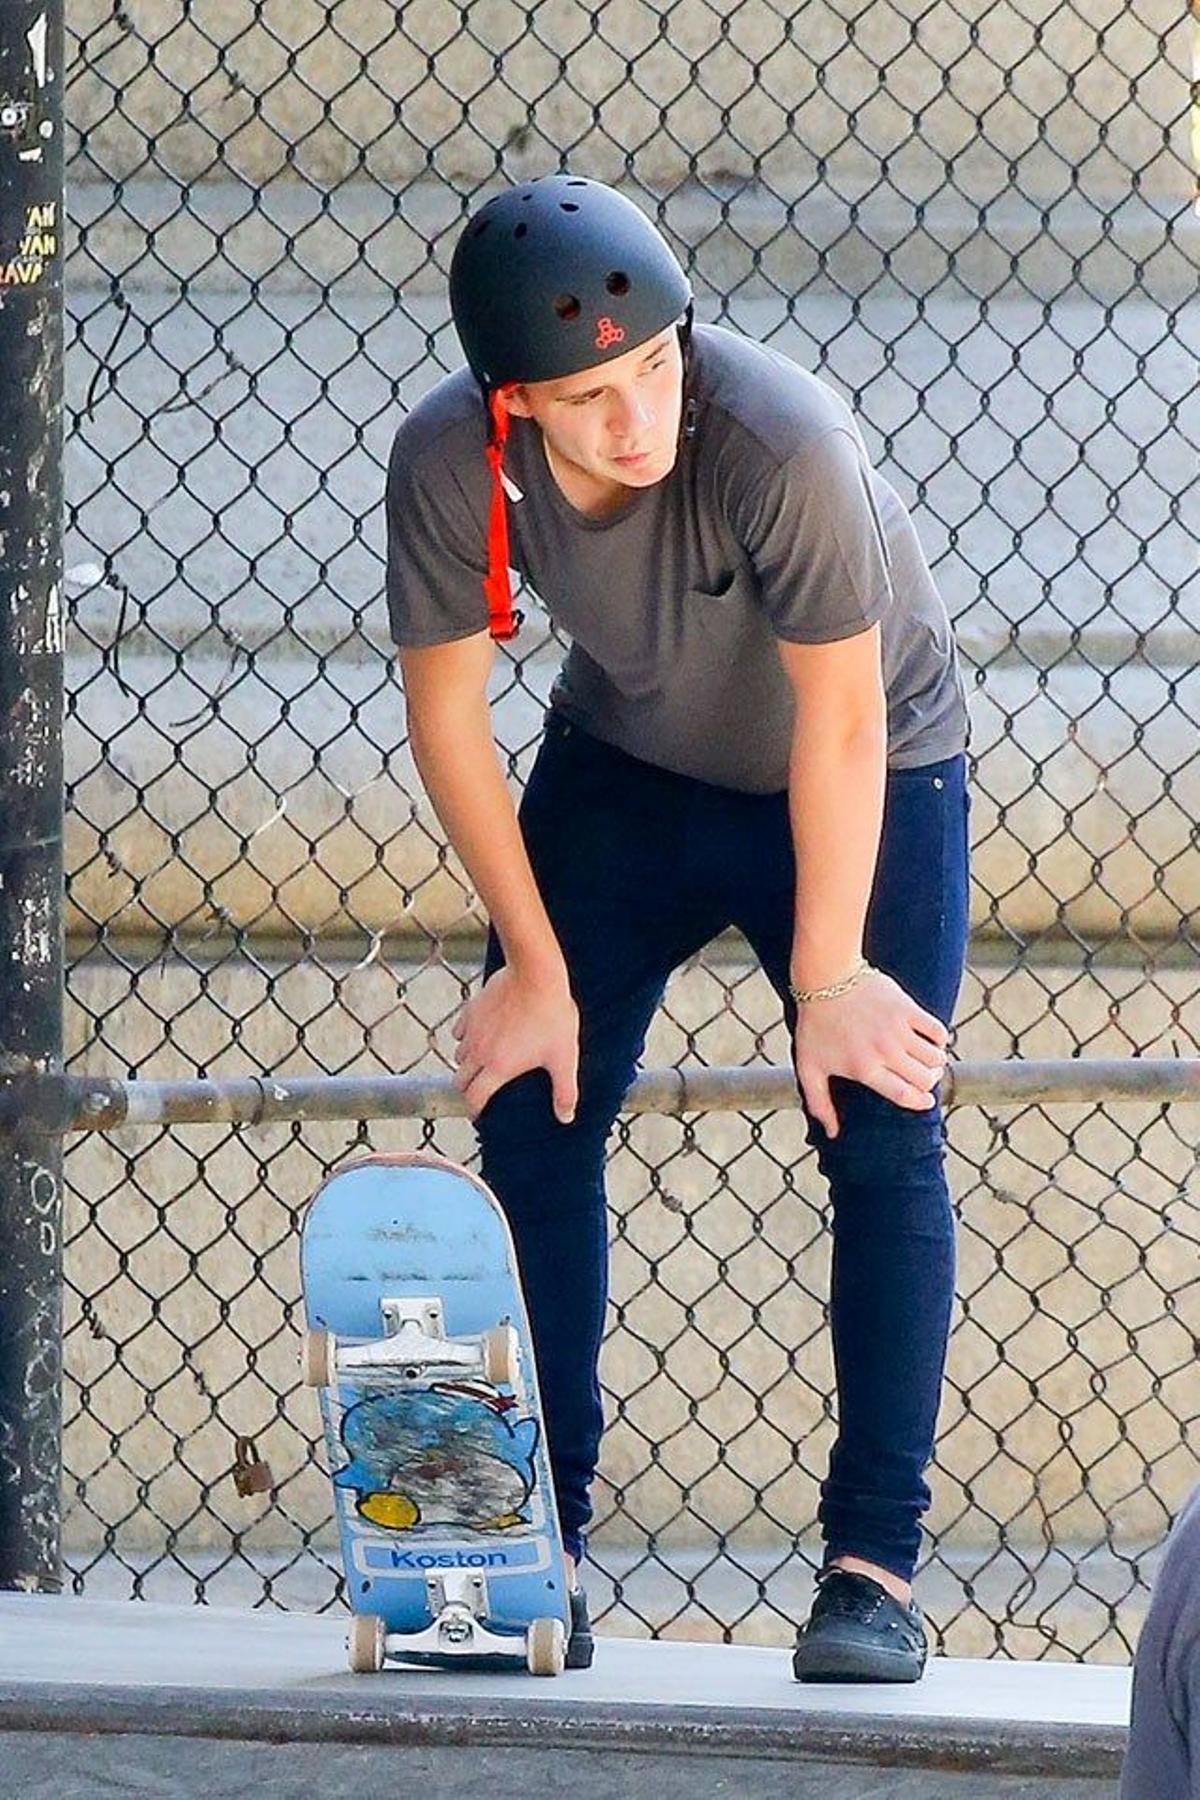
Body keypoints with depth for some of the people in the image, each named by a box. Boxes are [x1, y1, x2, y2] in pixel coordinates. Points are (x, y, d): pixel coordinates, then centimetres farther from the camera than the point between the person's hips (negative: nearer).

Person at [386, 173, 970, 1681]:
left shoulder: (780, 442, -38)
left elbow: (840, 722, -27)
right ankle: (537, 1546, 4)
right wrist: (535, 964, -8)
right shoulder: (449, 463, -27)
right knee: (531, 1121, -4)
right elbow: (446, 711, -12)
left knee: (883, 1144, -13)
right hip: (623, 770, 3)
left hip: (865, 782, -3)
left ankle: (873, 1565, -8)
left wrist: (829, 975, -19)